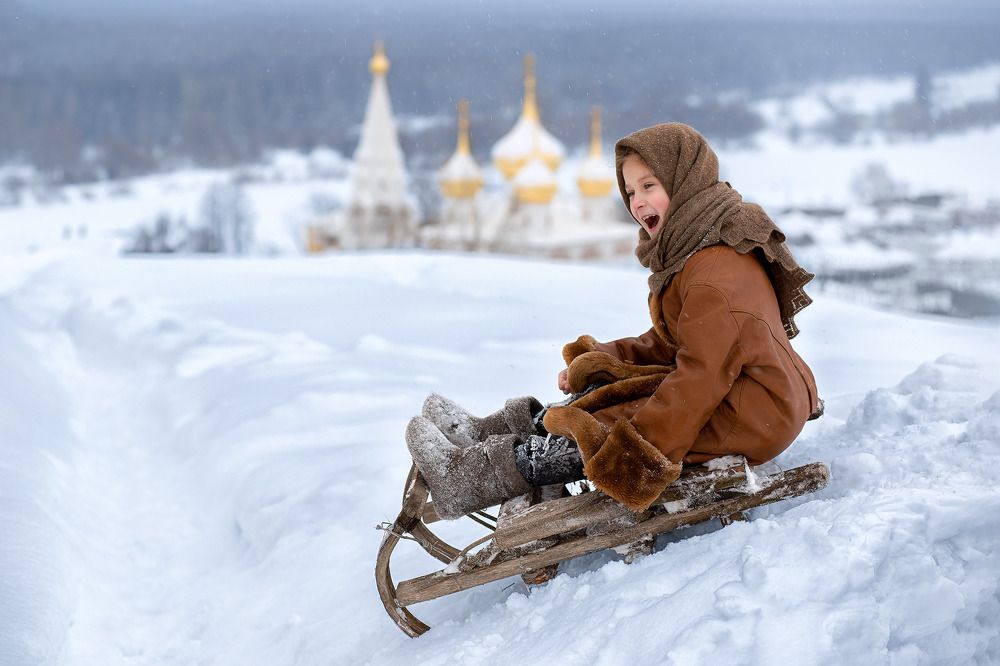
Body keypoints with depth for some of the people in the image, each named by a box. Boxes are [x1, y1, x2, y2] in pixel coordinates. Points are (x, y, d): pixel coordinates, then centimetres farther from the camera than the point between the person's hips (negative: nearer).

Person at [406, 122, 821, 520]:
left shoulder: (716, 271, -23)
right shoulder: (692, 252, 13)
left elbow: (704, 373, -27)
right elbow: (668, 343, 16)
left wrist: (637, 452, -29)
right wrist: (599, 359, 3)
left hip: (750, 417, -10)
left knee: (599, 434, -15)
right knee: (601, 387, 8)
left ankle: (472, 477, -5)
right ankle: (486, 433, 12)